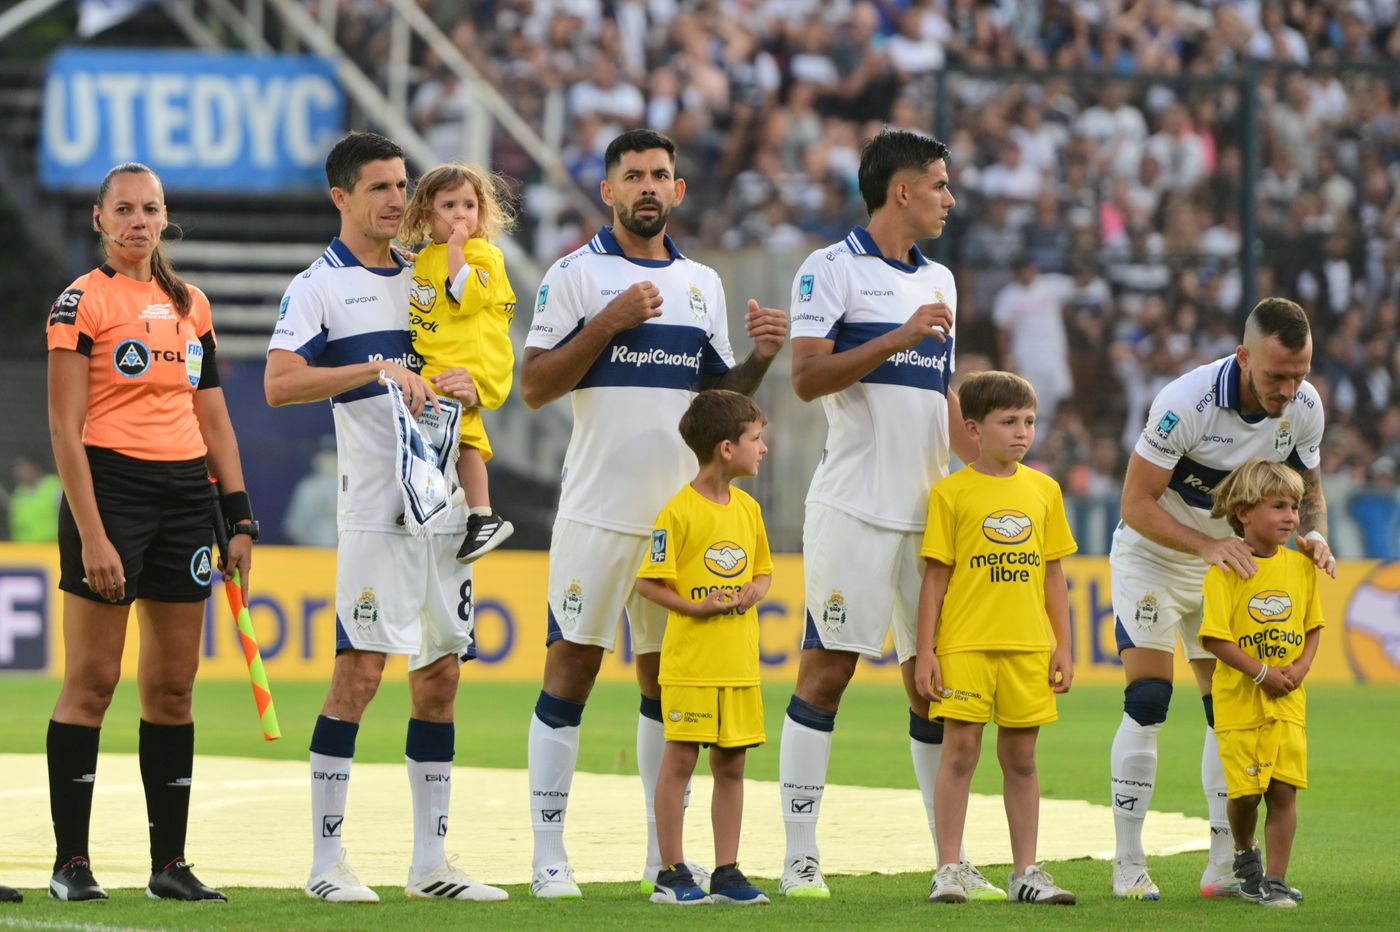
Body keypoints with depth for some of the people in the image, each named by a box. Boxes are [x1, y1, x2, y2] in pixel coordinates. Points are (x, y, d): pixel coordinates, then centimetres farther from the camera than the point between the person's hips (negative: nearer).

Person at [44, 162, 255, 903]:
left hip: (185, 492, 6)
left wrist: (239, 517, 10)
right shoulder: (83, 302, -5)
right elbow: (65, 428, -10)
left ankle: (170, 862, 9)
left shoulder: (190, 306, 14)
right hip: (110, 487, -6)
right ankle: (71, 862, -2)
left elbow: (214, 420, 18)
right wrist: (91, 534, -16)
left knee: (173, 684, 6)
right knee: (92, 680, -5)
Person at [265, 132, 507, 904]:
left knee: (440, 675, 7)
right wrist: (377, 370, -21)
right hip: (375, 513, -7)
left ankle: (429, 861, 12)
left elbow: (458, 360, 25)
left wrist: (466, 385, 2)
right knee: (360, 671, -11)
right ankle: (326, 862, -6)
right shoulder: (318, 286, -3)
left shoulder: (425, 280, 17)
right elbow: (279, 383, -15)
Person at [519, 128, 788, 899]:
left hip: (681, 513, 5)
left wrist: (759, 357, 0)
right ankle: (549, 854, -2)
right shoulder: (575, 276, -1)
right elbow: (534, 387, -7)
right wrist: (608, 324, -15)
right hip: (598, 510, -5)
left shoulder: (702, 284, 15)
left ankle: (665, 852, 14)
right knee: (572, 664, -5)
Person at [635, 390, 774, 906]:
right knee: (680, 759, -3)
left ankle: (726, 872, 14)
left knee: (731, 765, 8)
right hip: (690, 663, -6)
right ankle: (672, 873, 4)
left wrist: (755, 591, -1)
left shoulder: (747, 508, 10)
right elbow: (648, 582, -8)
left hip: (739, 663, 6)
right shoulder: (678, 512, -11)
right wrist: (694, 607, -19)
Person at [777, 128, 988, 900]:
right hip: (854, 508, -7)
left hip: (929, 510, 7)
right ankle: (799, 858, -4)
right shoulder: (832, 270, -3)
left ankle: (952, 861, 9)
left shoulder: (938, 281, 18)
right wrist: (897, 340, -19)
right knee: (827, 670, -6)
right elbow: (807, 378, -13)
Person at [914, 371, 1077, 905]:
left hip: (1028, 646, 3)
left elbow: (1053, 575, 13)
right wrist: (925, 651, -5)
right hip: (965, 644, -3)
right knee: (960, 750, -5)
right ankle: (948, 871, 0)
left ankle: (1025, 872, 12)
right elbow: (935, 576, -1)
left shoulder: (1043, 490, 10)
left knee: (1021, 757, 7)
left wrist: (1064, 646, 10)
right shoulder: (952, 493, -1)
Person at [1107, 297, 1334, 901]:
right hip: (1152, 556, -5)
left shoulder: (1304, 407, -14)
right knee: (1147, 703, -14)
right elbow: (1136, 503, -26)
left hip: (1227, 562, 5)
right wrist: (1208, 545, -37)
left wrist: (1312, 535, -19)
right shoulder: (1188, 402, -31)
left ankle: (1224, 865, 6)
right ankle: (1129, 866, -9)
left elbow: (1307, 490, 3)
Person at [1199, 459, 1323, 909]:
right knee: (1245, 791, 0)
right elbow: (1216, 637, -13)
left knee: (1283, 790, -3)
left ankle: (1276, 880, 4)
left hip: (1288, 702, 3)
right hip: (1239, 699, -3)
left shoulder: (1300, 565, 6)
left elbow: (1313, 627, 14)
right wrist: (1262, 673, -17)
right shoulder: (1226, 570, -10)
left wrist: (1300, 668, -4)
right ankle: (1244, 855, 29)